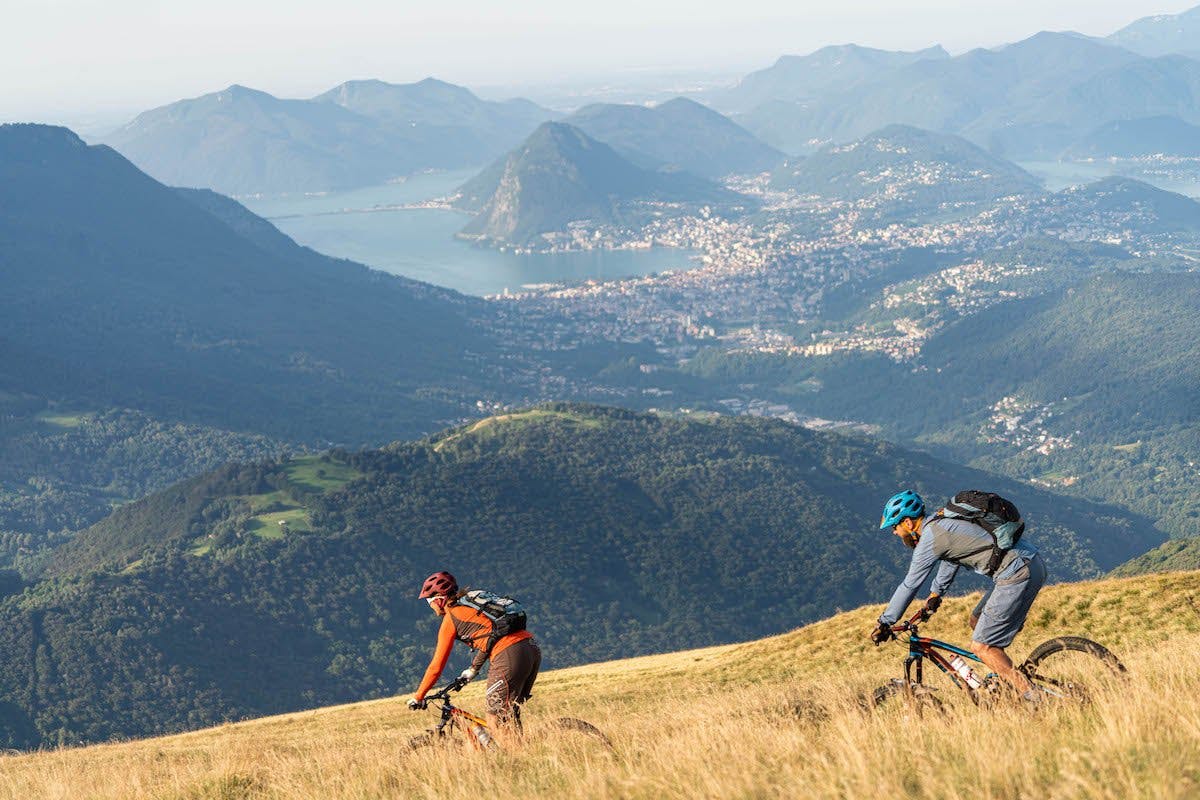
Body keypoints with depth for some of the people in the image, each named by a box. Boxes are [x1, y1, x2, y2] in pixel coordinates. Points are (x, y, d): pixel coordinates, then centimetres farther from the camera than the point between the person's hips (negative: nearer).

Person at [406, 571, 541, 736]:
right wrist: (473, 670, 50)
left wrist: (418, 697, 14)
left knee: (495, 721, 1)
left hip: (509, 656, -8)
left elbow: (437, 665, 6)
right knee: (511, 717, 19)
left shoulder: (450, 619, 4)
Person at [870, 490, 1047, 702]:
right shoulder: (942, 522, 18)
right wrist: (935, 594, 49)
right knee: (977, 622, 22)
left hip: (1018, 574, -10)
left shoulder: (931, 537, -10)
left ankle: (1032, 698, -7)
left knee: (981, 646, -7)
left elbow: (909, 585, -6)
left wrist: (884, 623, 2)